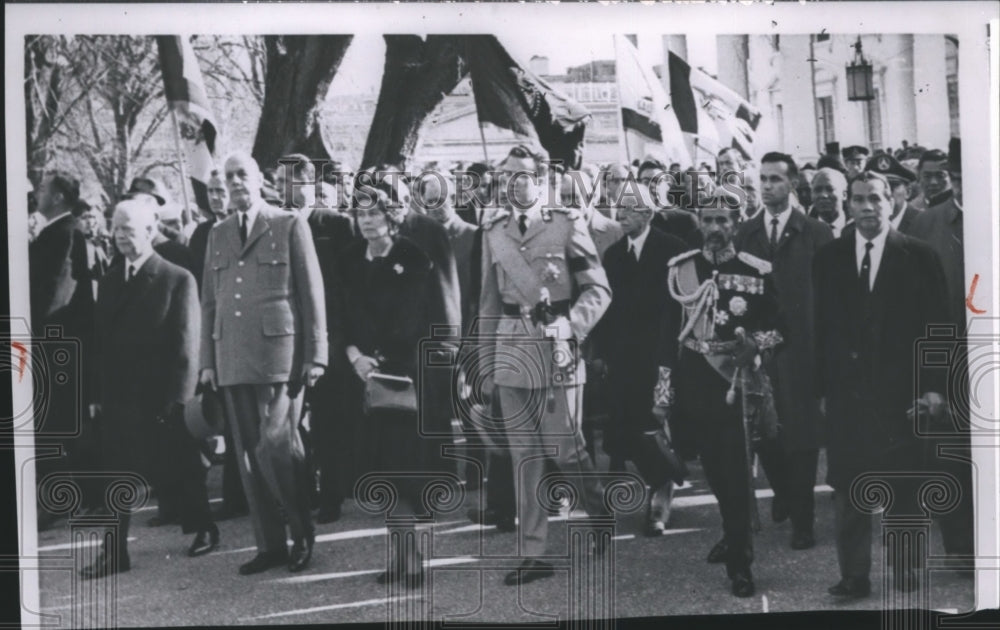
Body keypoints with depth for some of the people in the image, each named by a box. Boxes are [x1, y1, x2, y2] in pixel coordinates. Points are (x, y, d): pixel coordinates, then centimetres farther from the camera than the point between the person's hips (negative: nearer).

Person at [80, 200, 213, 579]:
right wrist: (99, 394, 3)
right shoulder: (109, 280, 10)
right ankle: (115, 553, 7)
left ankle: (204, 529, 28)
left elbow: (186, 346, -9)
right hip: (119, 398, 5)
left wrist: (178, 398, -13)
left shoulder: (178, 280, -6)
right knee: (118, 473, 3)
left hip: (162, 398, -5)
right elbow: (102, 340, 9)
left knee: (183, 468, 8)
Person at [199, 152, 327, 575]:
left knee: (275, 445, -11)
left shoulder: (290, 226, 3)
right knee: (248, 454, 5)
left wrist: (315, 354, -6)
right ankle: (270, 544, 13)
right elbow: (209, 300, 18)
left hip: (279, 353, -5)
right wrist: (207, 360, 11)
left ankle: (302, 532, 9)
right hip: (232, 359, 5)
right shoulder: (218, 234, 17)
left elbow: (312, 293, 0)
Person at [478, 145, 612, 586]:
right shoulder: (493, 232, 11)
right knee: (524, 456, 6)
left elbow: (598, 289, -2)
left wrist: (571, 326, -17)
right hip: (510, 351, 4)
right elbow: (489, 303, 14)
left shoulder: (566, 224, -2)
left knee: (565, 448, 0)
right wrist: (486, 364, 12)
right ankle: (533, 554, 12)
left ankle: (602, 513, 31)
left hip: (554, 349, -4)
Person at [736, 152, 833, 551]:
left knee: (802, 434, 0)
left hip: (800, 347, -3)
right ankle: (782, 491, 35)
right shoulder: (745, 234, 10)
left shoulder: (816, 234, 0)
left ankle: (802, 521, 10)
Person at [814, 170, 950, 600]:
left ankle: (904, 567, 23)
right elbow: (822, 327, 6)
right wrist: (821, 387, 3)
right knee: (847, 486, 2)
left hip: (899, 389, -1)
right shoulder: (828, 258, 6)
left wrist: (932, 385, -6)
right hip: (845, 389, 2)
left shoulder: (918, 256, 0)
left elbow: (936, 325, -1)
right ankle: (854, 575, 9)